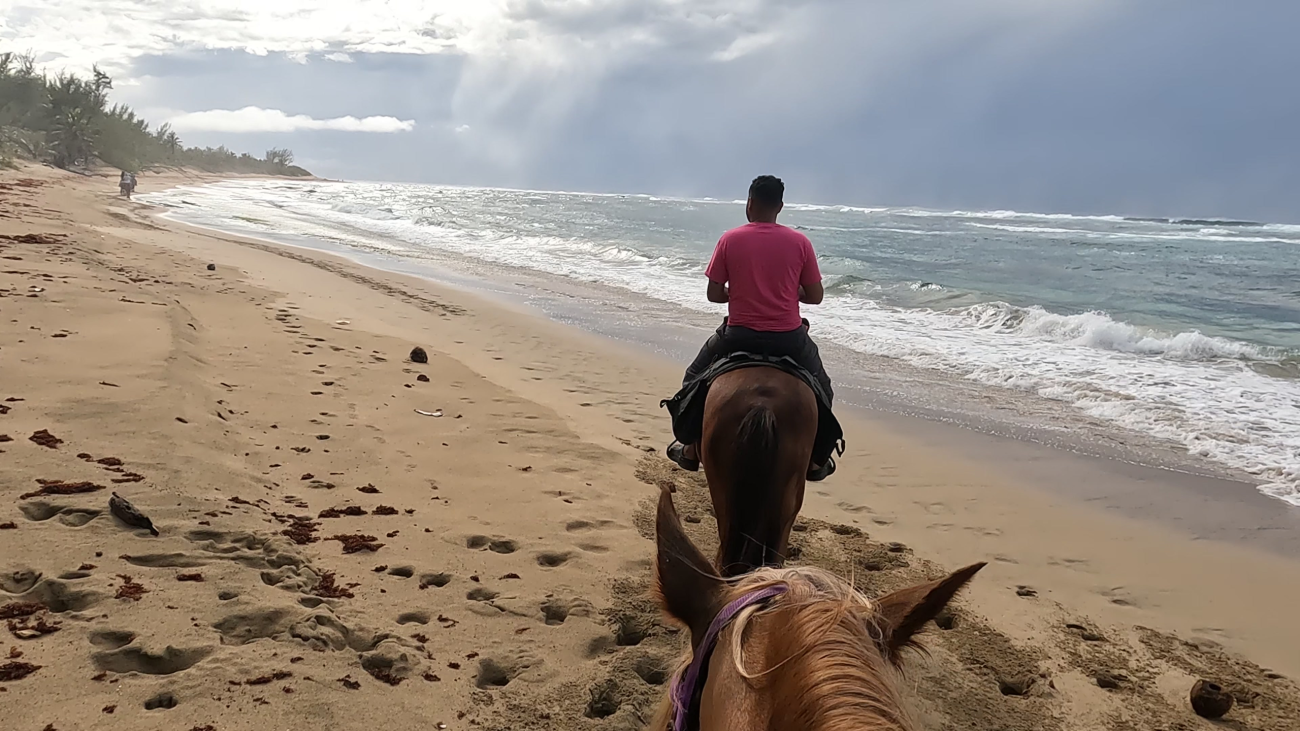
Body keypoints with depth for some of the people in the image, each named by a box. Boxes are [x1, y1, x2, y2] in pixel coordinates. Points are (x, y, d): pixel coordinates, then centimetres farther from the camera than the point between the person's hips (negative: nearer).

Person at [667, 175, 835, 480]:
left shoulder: (729, 240, -5)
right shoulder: (800, 242, -3)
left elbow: (714, 294, -3)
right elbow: (815, 296, 0)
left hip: (739, 335, 0)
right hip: (788, 338, 1)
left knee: (696, 378, 26)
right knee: (819, 387, 28)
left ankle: (691, 450, 29)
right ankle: (815, 459, 28)